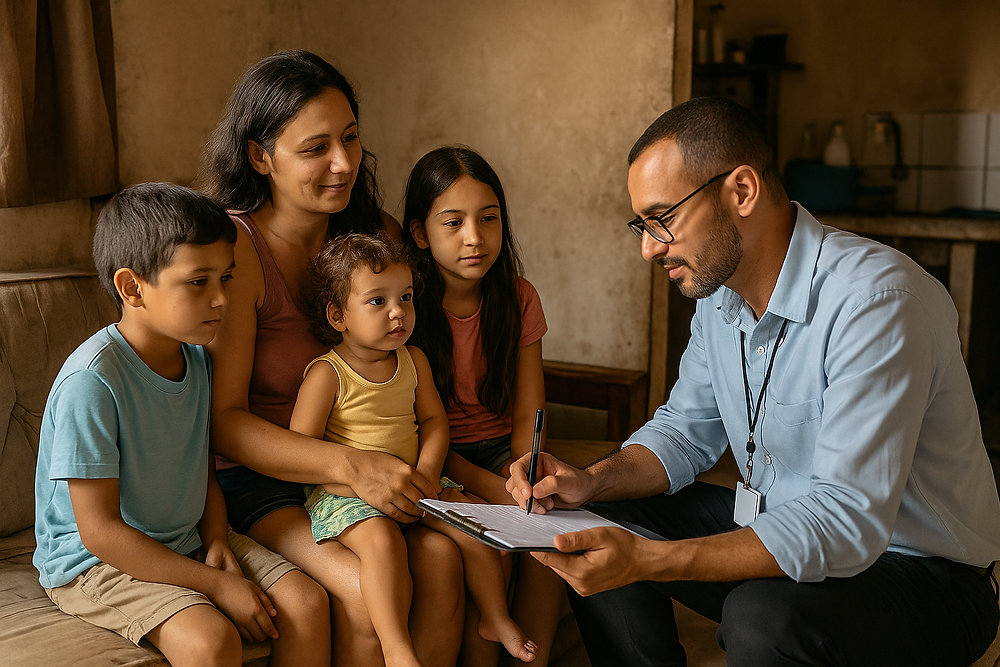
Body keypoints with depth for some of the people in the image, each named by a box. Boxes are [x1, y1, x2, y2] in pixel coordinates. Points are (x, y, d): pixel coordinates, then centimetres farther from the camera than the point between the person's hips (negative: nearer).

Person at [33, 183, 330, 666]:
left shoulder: (196, 358, 1)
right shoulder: (91, 381, -25)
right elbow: (99, 530, -23)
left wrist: (217, 542, -6)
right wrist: (214, 584, -22)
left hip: (185, 543, 7)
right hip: (93, 561, -7)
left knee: (306, 601, -9)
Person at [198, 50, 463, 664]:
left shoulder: (376, 232, 2)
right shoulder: (234, 251, -15)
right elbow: (223, 419, -18)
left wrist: (415, 467, -9)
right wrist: (349, 466, -31)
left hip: (369, 464, 5)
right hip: (255, 475, -4)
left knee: (442, 555, -22)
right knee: (368, 589, -26)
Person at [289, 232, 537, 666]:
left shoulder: (413, 361, 5)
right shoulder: (326, 374, -13)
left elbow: (433, 419, 10)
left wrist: (427, 470, -9)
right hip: (344, 493, -5)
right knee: (382, 539, -33)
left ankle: (496, 619, 9)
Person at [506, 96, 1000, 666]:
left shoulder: (875, 299, -28)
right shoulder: (719, 291, 0)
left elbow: (846, 522, -34)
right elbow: (686, 430, 10)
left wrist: (646, 559, -39)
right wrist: (591, 483, -10)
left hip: (922, 573, -8)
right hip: (783, 534, 8)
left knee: (762, 619, -36)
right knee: (604, 520, 2)